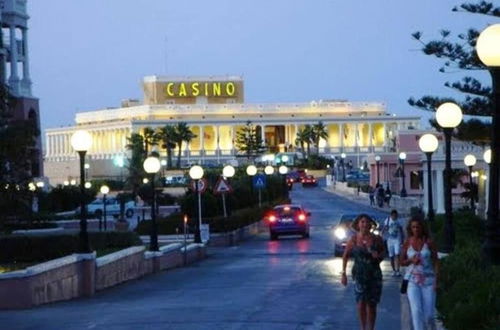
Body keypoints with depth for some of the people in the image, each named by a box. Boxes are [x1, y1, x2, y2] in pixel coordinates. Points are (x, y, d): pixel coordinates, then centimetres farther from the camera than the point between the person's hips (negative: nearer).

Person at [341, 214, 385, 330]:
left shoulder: (376, 239, -3)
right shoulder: (353, 240, -4)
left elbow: (382, 254, 12)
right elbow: (345, 256, 5)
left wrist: (378, 256, -12)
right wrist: (343, 273, 1)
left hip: (374, 275, 1)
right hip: (359, 275, -1)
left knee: (371, 305, 4)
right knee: (361, 303, -8)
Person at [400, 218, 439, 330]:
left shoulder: (429, 242, -1)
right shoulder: (407, 243, 2)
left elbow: (436, 261, 0)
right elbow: (402, 262, 11)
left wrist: (436, 280, -8)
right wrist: (411, 260, -11)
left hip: (428, 280, -1)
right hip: (412, 280, 1)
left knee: (428, 314, -1)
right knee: (416, 310, -16)